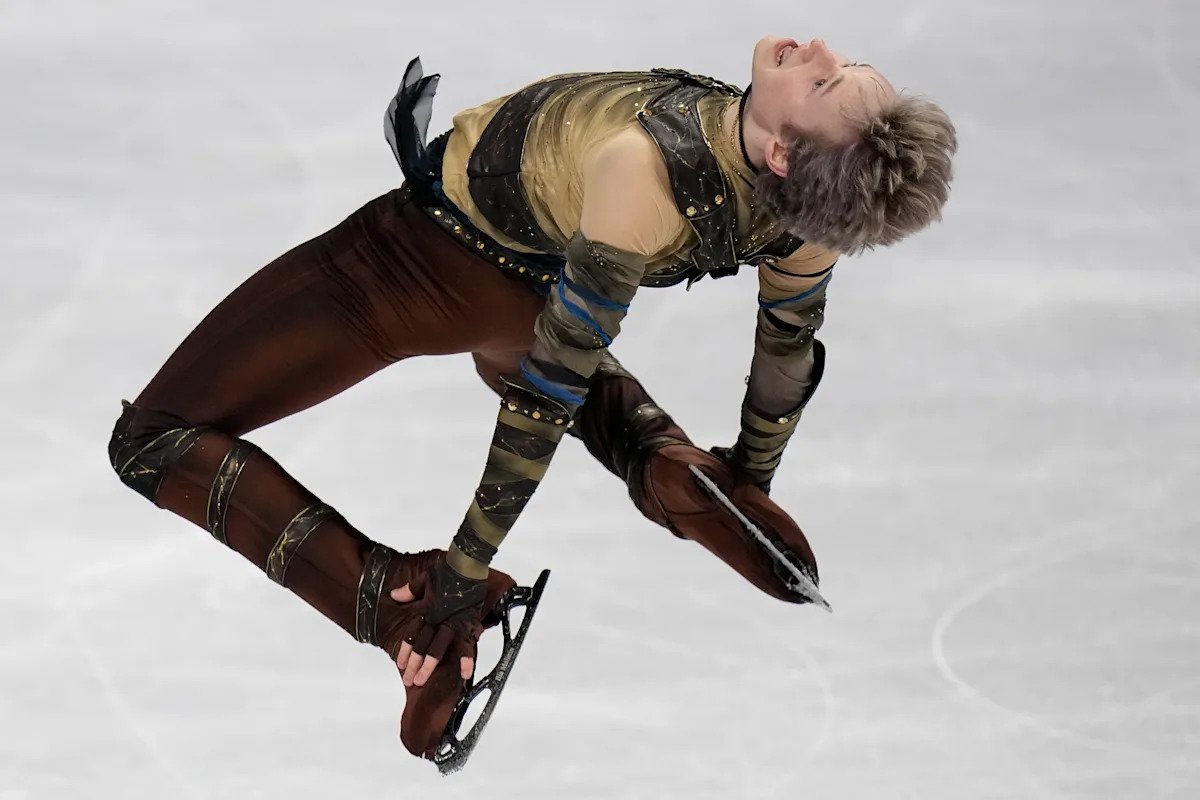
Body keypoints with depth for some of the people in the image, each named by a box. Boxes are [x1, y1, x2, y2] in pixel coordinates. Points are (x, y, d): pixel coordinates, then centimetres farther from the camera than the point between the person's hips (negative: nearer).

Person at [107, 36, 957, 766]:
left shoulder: (647, 167, -42)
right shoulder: (822, 202, -25)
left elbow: (553, 383, -30)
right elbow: (789, 348, -3)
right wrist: (748, 485, 17)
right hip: (528, 298, 6)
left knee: (152, 440, 3)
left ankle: (401, 601, -13)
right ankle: (676, 474, 8)